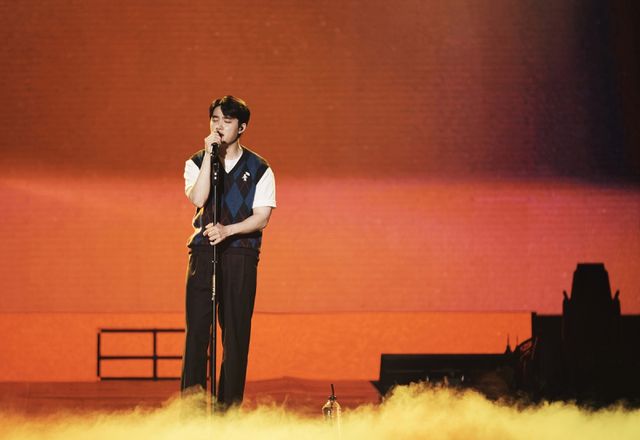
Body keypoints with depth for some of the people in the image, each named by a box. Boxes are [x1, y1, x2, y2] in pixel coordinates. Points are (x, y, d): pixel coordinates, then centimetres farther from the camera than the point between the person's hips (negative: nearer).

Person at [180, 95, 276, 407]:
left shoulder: (259, 169, 5)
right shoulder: (197, 163, 9)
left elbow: (262, 217, -3)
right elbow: (198, 199, -9)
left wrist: (228, 230, -19)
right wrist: (209, 156, -13)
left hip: (241, 255, -1)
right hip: (204, 251, 1)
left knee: (236, 329, -1)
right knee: (197, 324, -10)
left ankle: (229, 402, 3)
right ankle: (191, 392, -12)